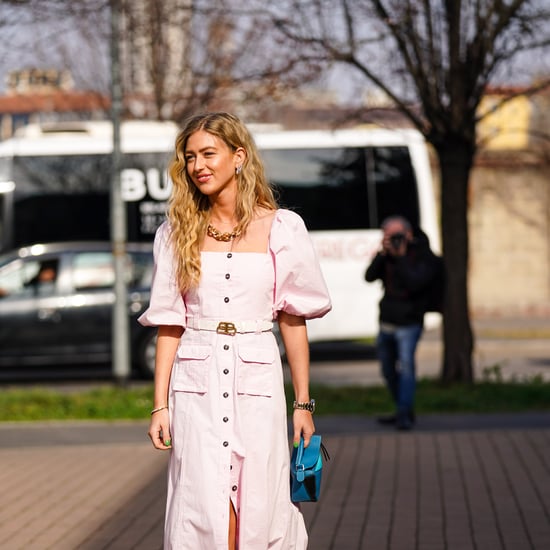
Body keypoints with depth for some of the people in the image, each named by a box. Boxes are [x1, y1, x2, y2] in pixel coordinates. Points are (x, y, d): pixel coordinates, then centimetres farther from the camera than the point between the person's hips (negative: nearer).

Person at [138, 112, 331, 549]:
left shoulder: (280, 228, 2)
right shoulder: (177, 233, 5)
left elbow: (294, 320, 4)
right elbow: (169, 324, 6)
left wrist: (303, 403, 4)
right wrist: (160, 405, 1)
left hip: (256, 380, -1)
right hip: (197, 382, 1)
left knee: (260, 510, -2)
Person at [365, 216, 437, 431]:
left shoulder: (423, 256, -9)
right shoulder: (387, 255, 6)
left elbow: (414, 283, -24)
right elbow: (370, 276, -8)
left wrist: (401, 258, -23)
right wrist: (382, 253, -18)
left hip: (408, 324, -7)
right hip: (386, 322, 7)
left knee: (406, 366, -21)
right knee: (388, 370, 14)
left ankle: (405, 415, -23)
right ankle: (403, 410, 29)